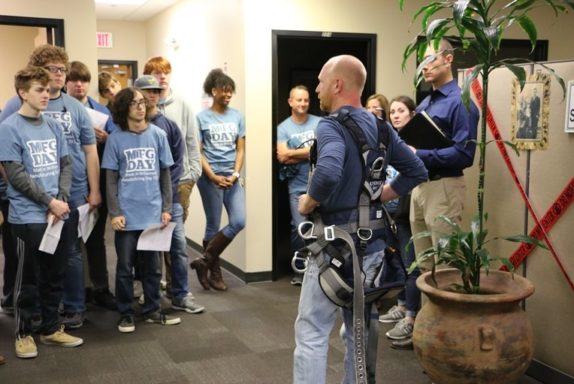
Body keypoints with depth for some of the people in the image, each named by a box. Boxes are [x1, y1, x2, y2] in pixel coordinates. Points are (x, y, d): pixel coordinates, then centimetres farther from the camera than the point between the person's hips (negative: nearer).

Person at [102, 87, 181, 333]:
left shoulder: (158, 135, 2)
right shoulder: (116, 139, -3)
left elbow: (165, 174, 6)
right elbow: (111, 179, -1)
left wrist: (166, 208, 2)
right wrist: (114, 213, -8)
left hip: (153, 213, 2)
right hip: (127, 215, -2)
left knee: (152, 265, 12)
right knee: (125, 267, 7)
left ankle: (151, 310, 25)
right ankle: (126, 314, 20)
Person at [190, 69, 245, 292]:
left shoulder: (237, 116, 7)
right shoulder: (202, 118, -1)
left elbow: (240, 149, 7)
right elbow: (198, 152, -4)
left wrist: (235, 175, -7)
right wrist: (214, 177, -14)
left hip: (232, 178, 4)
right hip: (210, 178, -4)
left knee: (239, 222, -6)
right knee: (213, 226, 3)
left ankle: (204, 261, 7)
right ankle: (214, 272, 17)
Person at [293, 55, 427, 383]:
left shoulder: (331, 126, -16)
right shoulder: (379, 126, 7)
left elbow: (328, 173, -36)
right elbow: (416, 171, 12)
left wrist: (308, 203, -18)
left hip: (336, 247, -7)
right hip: (372, 244, 8)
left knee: (312, 333, 2)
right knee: (360, 330, 20)